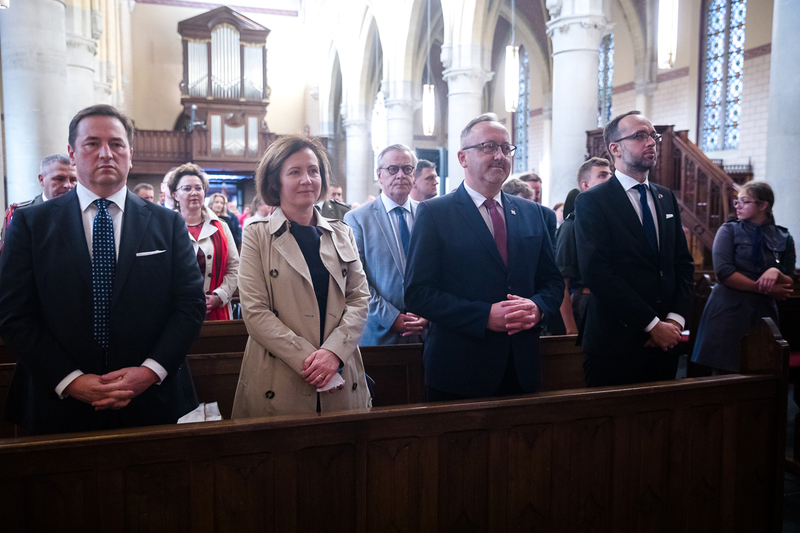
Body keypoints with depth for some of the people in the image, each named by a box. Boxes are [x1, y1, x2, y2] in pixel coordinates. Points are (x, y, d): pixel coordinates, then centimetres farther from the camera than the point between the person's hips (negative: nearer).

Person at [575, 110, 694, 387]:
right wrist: (652, 324, -16)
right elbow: (597, 272, -17)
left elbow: (684, 263, 11)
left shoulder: (667, 198, 13)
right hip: (615, 344, -6)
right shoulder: (592, 201, -8)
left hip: (665, 342, 6)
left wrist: (675, 319, -4)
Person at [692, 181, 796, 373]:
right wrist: (765, 288, -12)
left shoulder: (784, 239, 9)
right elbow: (723, 272, -10)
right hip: (728, 312, -2)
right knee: (724, 372, -4)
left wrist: (776, 273, -15)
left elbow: (789, 284, 8)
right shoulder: (729, 231, 3)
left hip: (763, 313, 2)